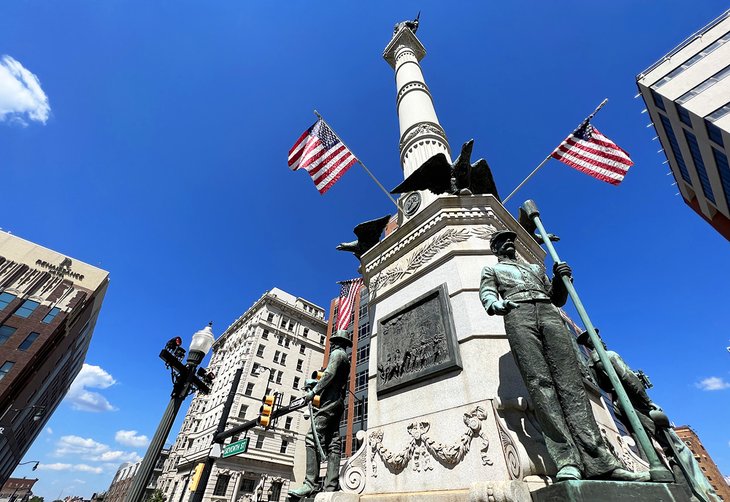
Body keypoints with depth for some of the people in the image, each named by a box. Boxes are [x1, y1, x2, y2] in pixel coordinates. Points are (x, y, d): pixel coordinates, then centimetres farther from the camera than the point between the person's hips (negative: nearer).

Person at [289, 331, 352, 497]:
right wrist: (315, 383, 28)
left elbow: (330, 374, -17)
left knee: (312, 438, -15)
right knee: (333, 444, 3)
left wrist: (314, 391, -16)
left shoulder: (337, 353, -2)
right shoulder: (345, 358, 27)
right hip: (338, 403, 10)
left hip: (331, 401, -10)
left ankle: (311, 483, -21)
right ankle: (331, 487, -1)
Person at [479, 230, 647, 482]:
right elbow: (486, 294, 8)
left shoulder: (535, 267, 37)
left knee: (570, 380, -12)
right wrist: (495, 303, -16)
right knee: (539, 381, -18)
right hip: (518, 314, -4)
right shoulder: (492, 269, 26)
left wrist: (561, 279, 10)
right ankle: (567, 460, -22)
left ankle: (598, 461, -17)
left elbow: (557, 299, 30)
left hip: (549, 312, 4)